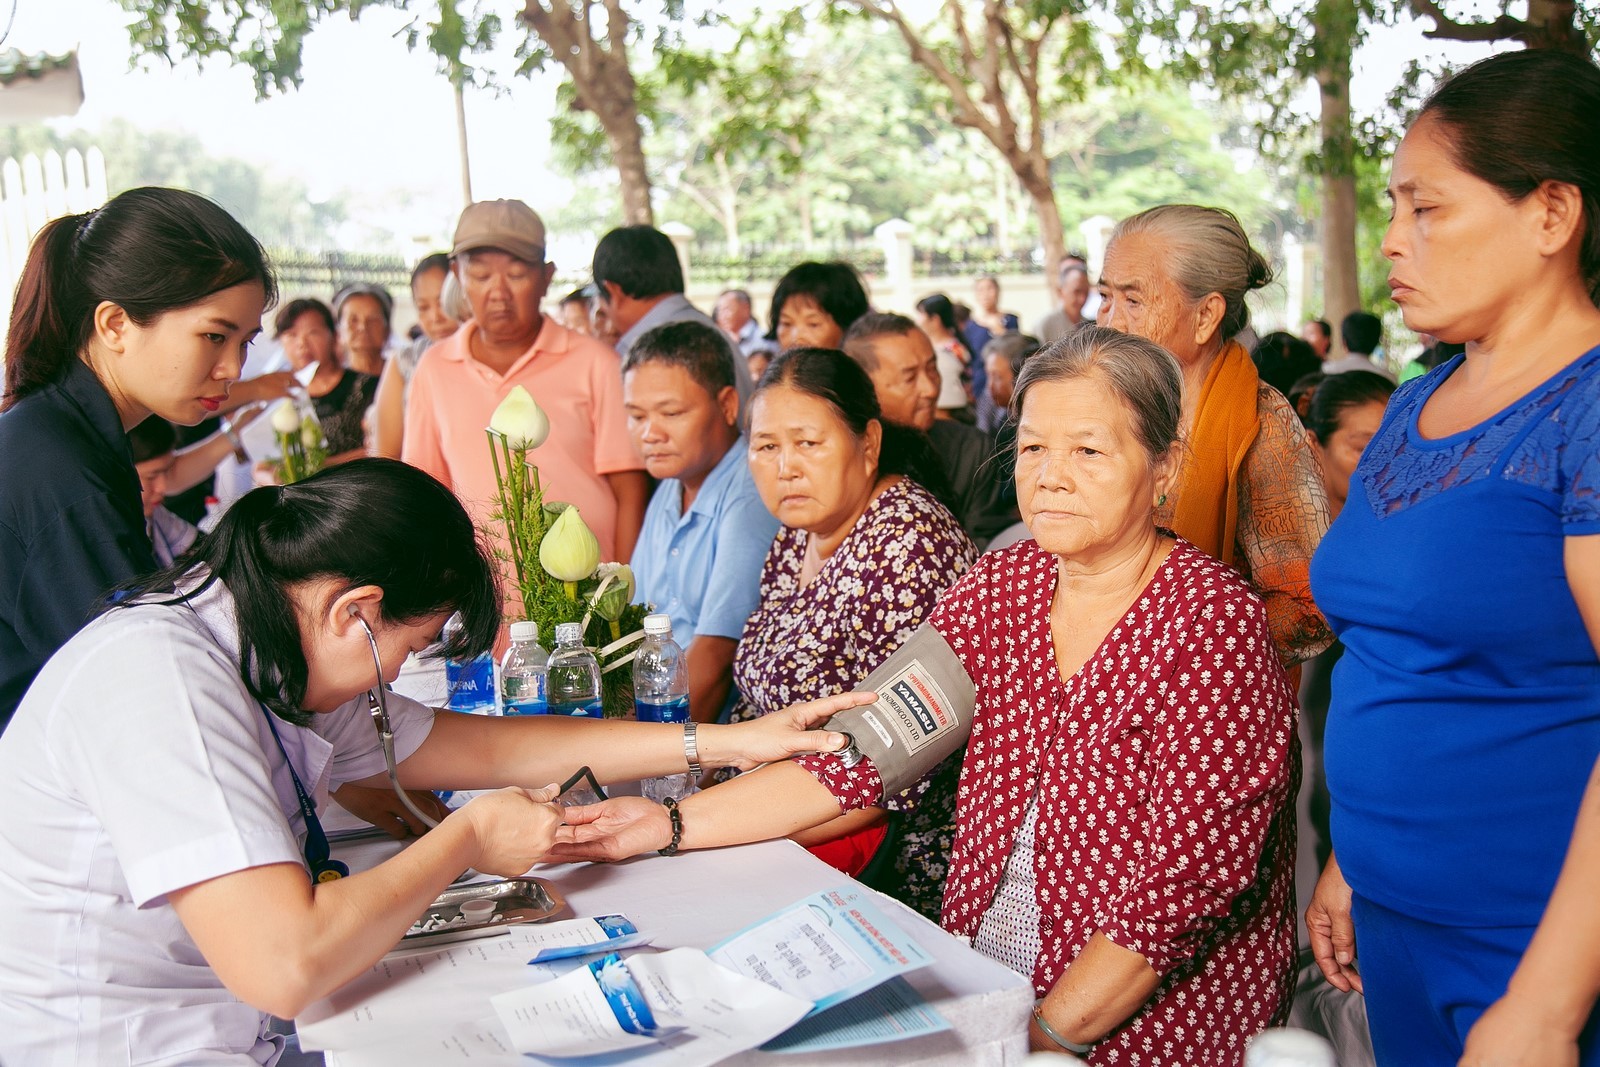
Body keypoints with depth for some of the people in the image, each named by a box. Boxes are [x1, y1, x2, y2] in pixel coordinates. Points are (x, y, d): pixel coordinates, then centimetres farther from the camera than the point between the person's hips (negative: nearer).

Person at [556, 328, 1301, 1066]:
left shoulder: (1212, 623, -14)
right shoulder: (1002, 584, 2)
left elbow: (1188, 873, -18)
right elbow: (865, 747, -2)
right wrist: (671, 824, -10)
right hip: (976, 974, 5)